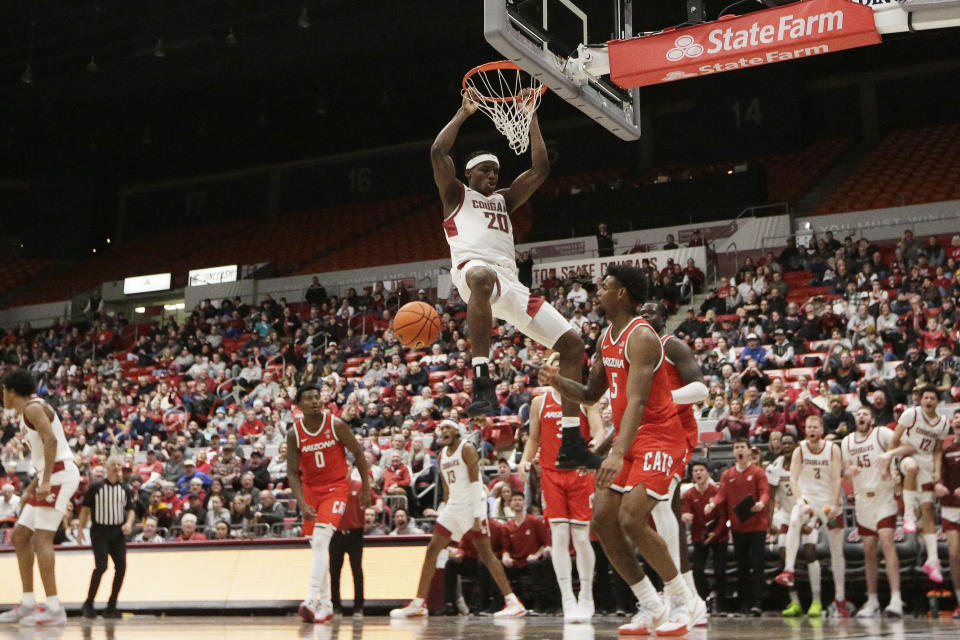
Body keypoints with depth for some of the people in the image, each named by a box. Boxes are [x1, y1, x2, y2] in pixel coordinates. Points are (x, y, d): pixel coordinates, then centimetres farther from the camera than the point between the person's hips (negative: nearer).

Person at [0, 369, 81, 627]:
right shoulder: (26, 414, 22)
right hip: (50, 477, 11)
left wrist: (45, 481, -28)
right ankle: (27, 603, 14)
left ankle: (53, 608, -18)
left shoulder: (34, 408, -8)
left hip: (60, 475, -11)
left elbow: (51, 440, -22)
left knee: (41, 538, -16)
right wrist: (31, 488, 24)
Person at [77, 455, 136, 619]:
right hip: (99, 531, -4)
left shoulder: (125, 489, 10)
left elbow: (130, 509, 13)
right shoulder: (96, 487, 1)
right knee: (101, 566, -16)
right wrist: (80, 529, -4)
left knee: (121, 567, -5)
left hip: (118, 532, 4)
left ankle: (111, 607, 6)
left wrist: (129, 523, -7)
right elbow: (86, 509, 4)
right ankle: (88, 603, -1)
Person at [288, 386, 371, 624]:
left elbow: (358, 453, -2)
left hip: (336, 487, -4)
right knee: (317, 547, 9)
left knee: (321, 539, -22)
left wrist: (366, 487, -1)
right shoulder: (294, 434, -8)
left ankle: (312, 600, -29)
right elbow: (292, 473, -6)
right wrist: (302, 504, -18)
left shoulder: (336, 425, -13)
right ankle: (326, 605, 21)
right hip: (310, 489, 4)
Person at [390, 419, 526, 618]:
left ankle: (513, 602, -9)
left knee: (485, 553, -11)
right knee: (432, 550, 3)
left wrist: (477, 516, -22)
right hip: (453, 506, 8)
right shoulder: (442, 454, 14)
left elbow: (475, 483, -16)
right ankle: (418, 605, 7)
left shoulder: (467, 449, -9)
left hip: (472, 505, -8)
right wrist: (446, 511, 16)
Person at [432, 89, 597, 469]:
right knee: (483, 277, -47)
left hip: (510, 283, 7)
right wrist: (464, 114, 11)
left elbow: (540, 169, 29)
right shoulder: (456, 195, 21)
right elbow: (438, 152, 4)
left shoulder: (504, 200, 35)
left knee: (572, 344, -4)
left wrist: (531, 117, 27)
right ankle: (481, 379, -50)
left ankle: (571, 443, -4)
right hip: (473, 267, -6)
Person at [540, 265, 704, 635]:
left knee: (632, 519, -20)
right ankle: (651, 608, 11)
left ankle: (686, 603, -5)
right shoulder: (607, 337, 11)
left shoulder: (641, 338, -19)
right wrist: (557, 382, -1)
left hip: (659, 438, -10)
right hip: (628, 440, 10)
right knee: (603, 519, 2)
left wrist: (618, 453, -42)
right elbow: (590, 395, 19)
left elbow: (636, 402, -31)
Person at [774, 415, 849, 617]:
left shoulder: (833, 449, -4)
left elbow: (836, 479, -9)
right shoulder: (799, 450, -3)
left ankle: (840, 597, 18)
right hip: (807, 499, -1)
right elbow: (793, 479, -11)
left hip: (830, 502, 1)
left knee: (837, 551, 5)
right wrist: (801, 501, -27)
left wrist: (834, 505, -21)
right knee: (794, 521, -35)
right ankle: (788, 571, -40)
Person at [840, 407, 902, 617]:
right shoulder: (847, 442, 11)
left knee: (886, 541, -19)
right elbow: (846, 468, 16)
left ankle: (896, 600, -23)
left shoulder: (882, 434, -5)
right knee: (869, 550, 7)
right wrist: (849, 470, -8)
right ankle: (872, 602, 13)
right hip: (862, 498, 5)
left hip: (884, 496, -5)